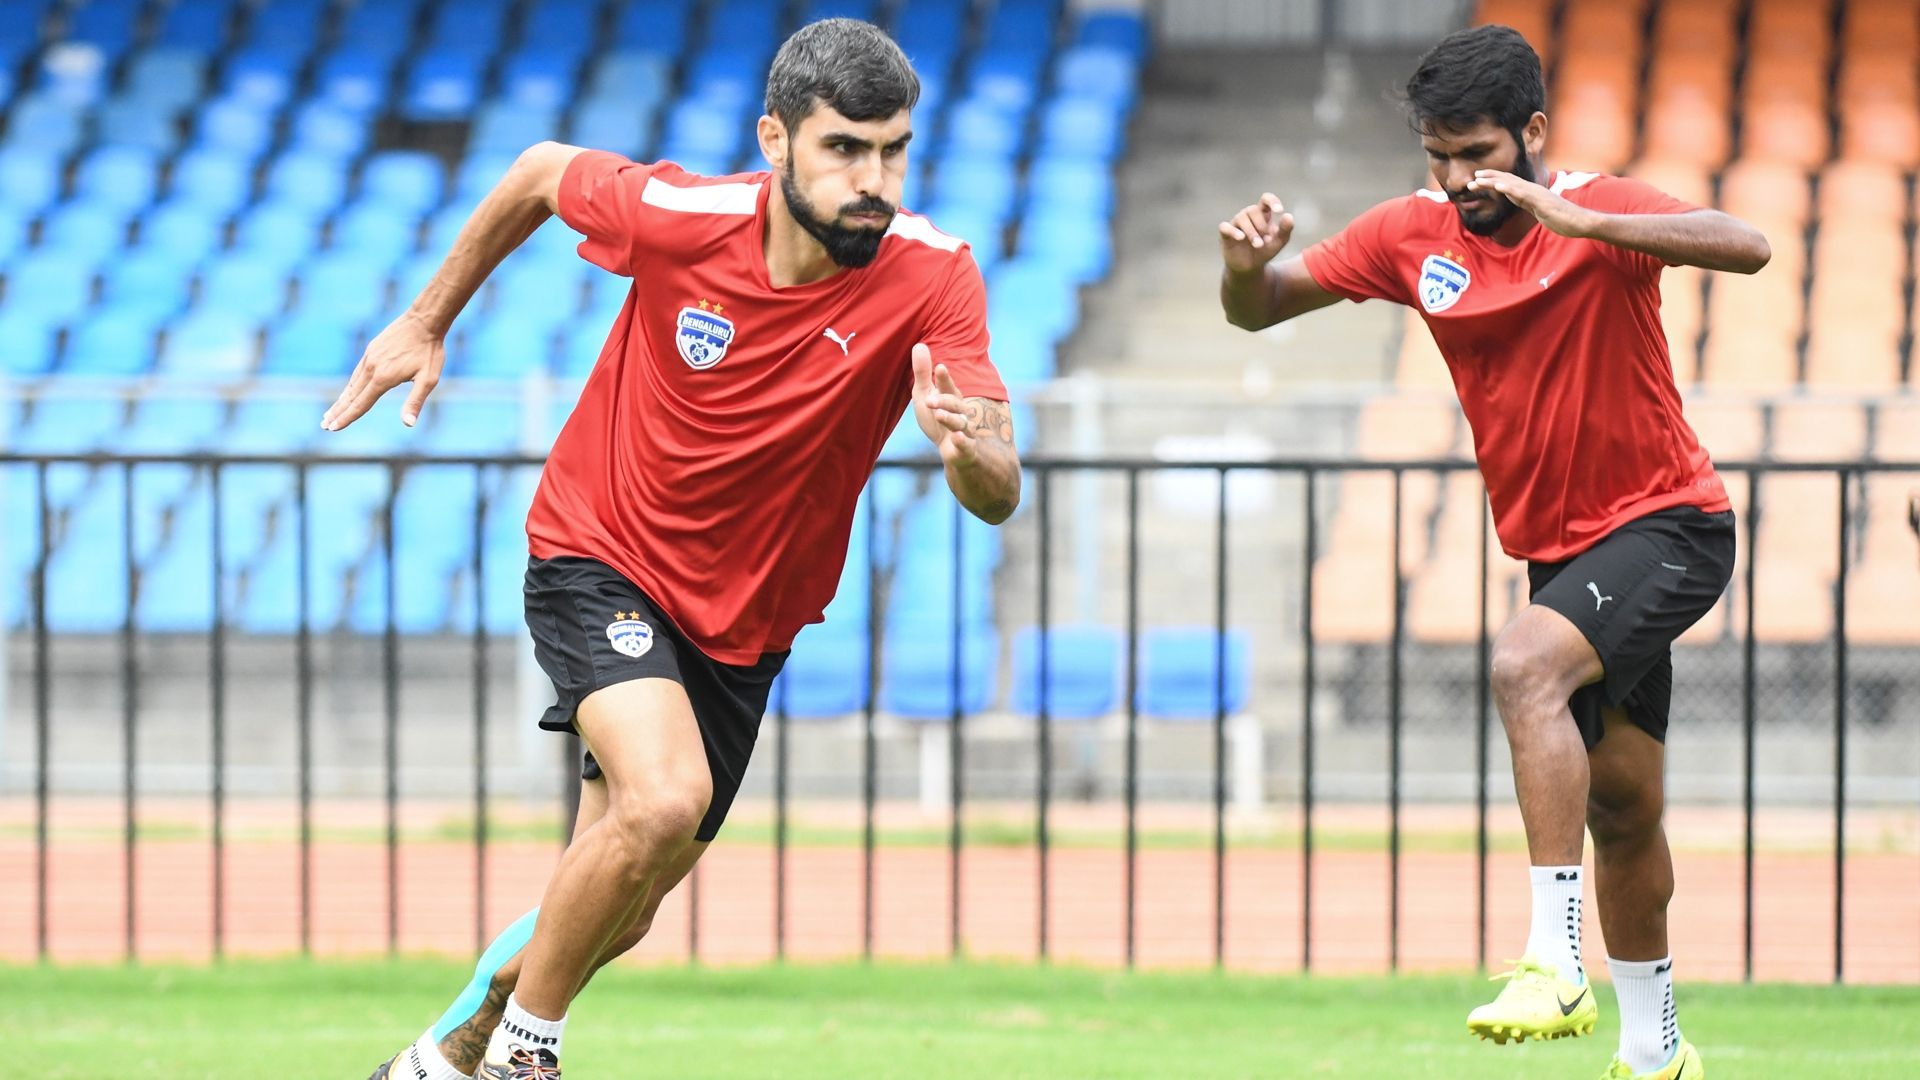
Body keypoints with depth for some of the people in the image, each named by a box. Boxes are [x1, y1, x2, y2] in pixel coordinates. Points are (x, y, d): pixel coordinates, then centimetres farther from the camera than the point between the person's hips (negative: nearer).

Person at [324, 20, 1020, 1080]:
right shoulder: (677, 215, -22)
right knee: (664, 801, -30)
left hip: (746, 623, 3)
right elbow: (541, 172, 0)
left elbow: (997, 497, -27)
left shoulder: (932, 276, -21)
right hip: (600, 561, -3)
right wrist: (425, 324, 8)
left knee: (614, 919, 13)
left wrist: (971, 449, -51)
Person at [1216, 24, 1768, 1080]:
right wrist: (1246, 266, -19)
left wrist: (1581, 222, -46)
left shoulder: (1601, 213, -17)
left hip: (1668, 525, -7)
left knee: (1525, 665, -31)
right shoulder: (1412, 235, -1)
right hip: (1559, 549, 7)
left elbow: (1745, 247, -35)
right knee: (1618, 803, 14)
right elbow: (1259, 309, 6)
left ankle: (1555, 963, -34)